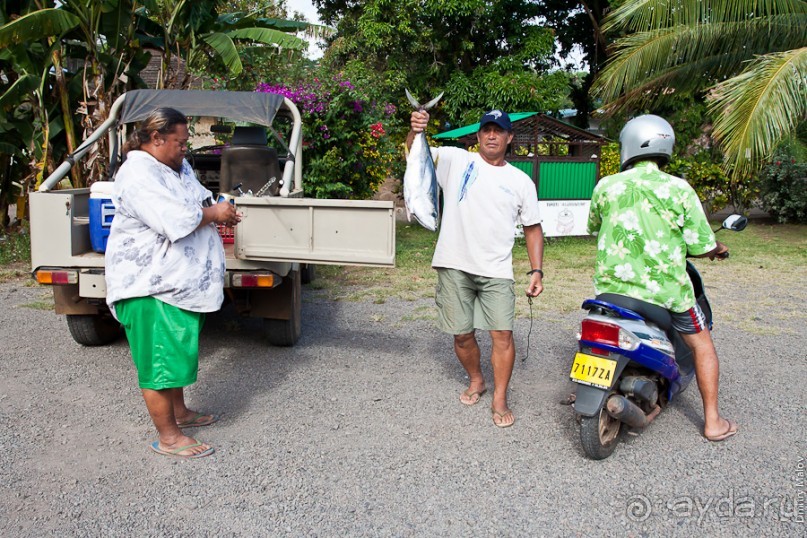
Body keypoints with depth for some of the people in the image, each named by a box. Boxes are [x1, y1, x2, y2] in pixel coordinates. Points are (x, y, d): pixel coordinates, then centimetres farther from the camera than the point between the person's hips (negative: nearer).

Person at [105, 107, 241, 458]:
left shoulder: (177, 167, 13)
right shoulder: (139, 175, -19)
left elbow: (196, 207, 22)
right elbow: (176, 221, -28)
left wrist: (219, 212, 0)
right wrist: (213, 214, -13)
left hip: (180, 281, 10)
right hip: (151, 284, -10)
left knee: (178, 351, 21)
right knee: (161, 359, -1)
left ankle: (179, 413, 37)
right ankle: (168, 438, 9)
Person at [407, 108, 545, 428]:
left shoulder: (521, 181, 8)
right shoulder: (456, 160, 3)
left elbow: (533, 228, 11)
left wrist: (537, 271, 2)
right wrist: (415, 131, -28)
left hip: (497, 270, 1)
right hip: (455, 266, 0)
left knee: (502, 334, -6)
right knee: (462, 334, 10)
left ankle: (499, 400, 10)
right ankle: (476, 382, 36)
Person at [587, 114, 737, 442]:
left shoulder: (605, 187, -3)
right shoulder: (679, 189, -8)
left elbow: (594, 229, 14)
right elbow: (701, 247, -6)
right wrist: (717, 250, 18)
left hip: (612, 287, 2)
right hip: (665, 289, -1)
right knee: (702, 345, 20)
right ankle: (713, 422, 24)